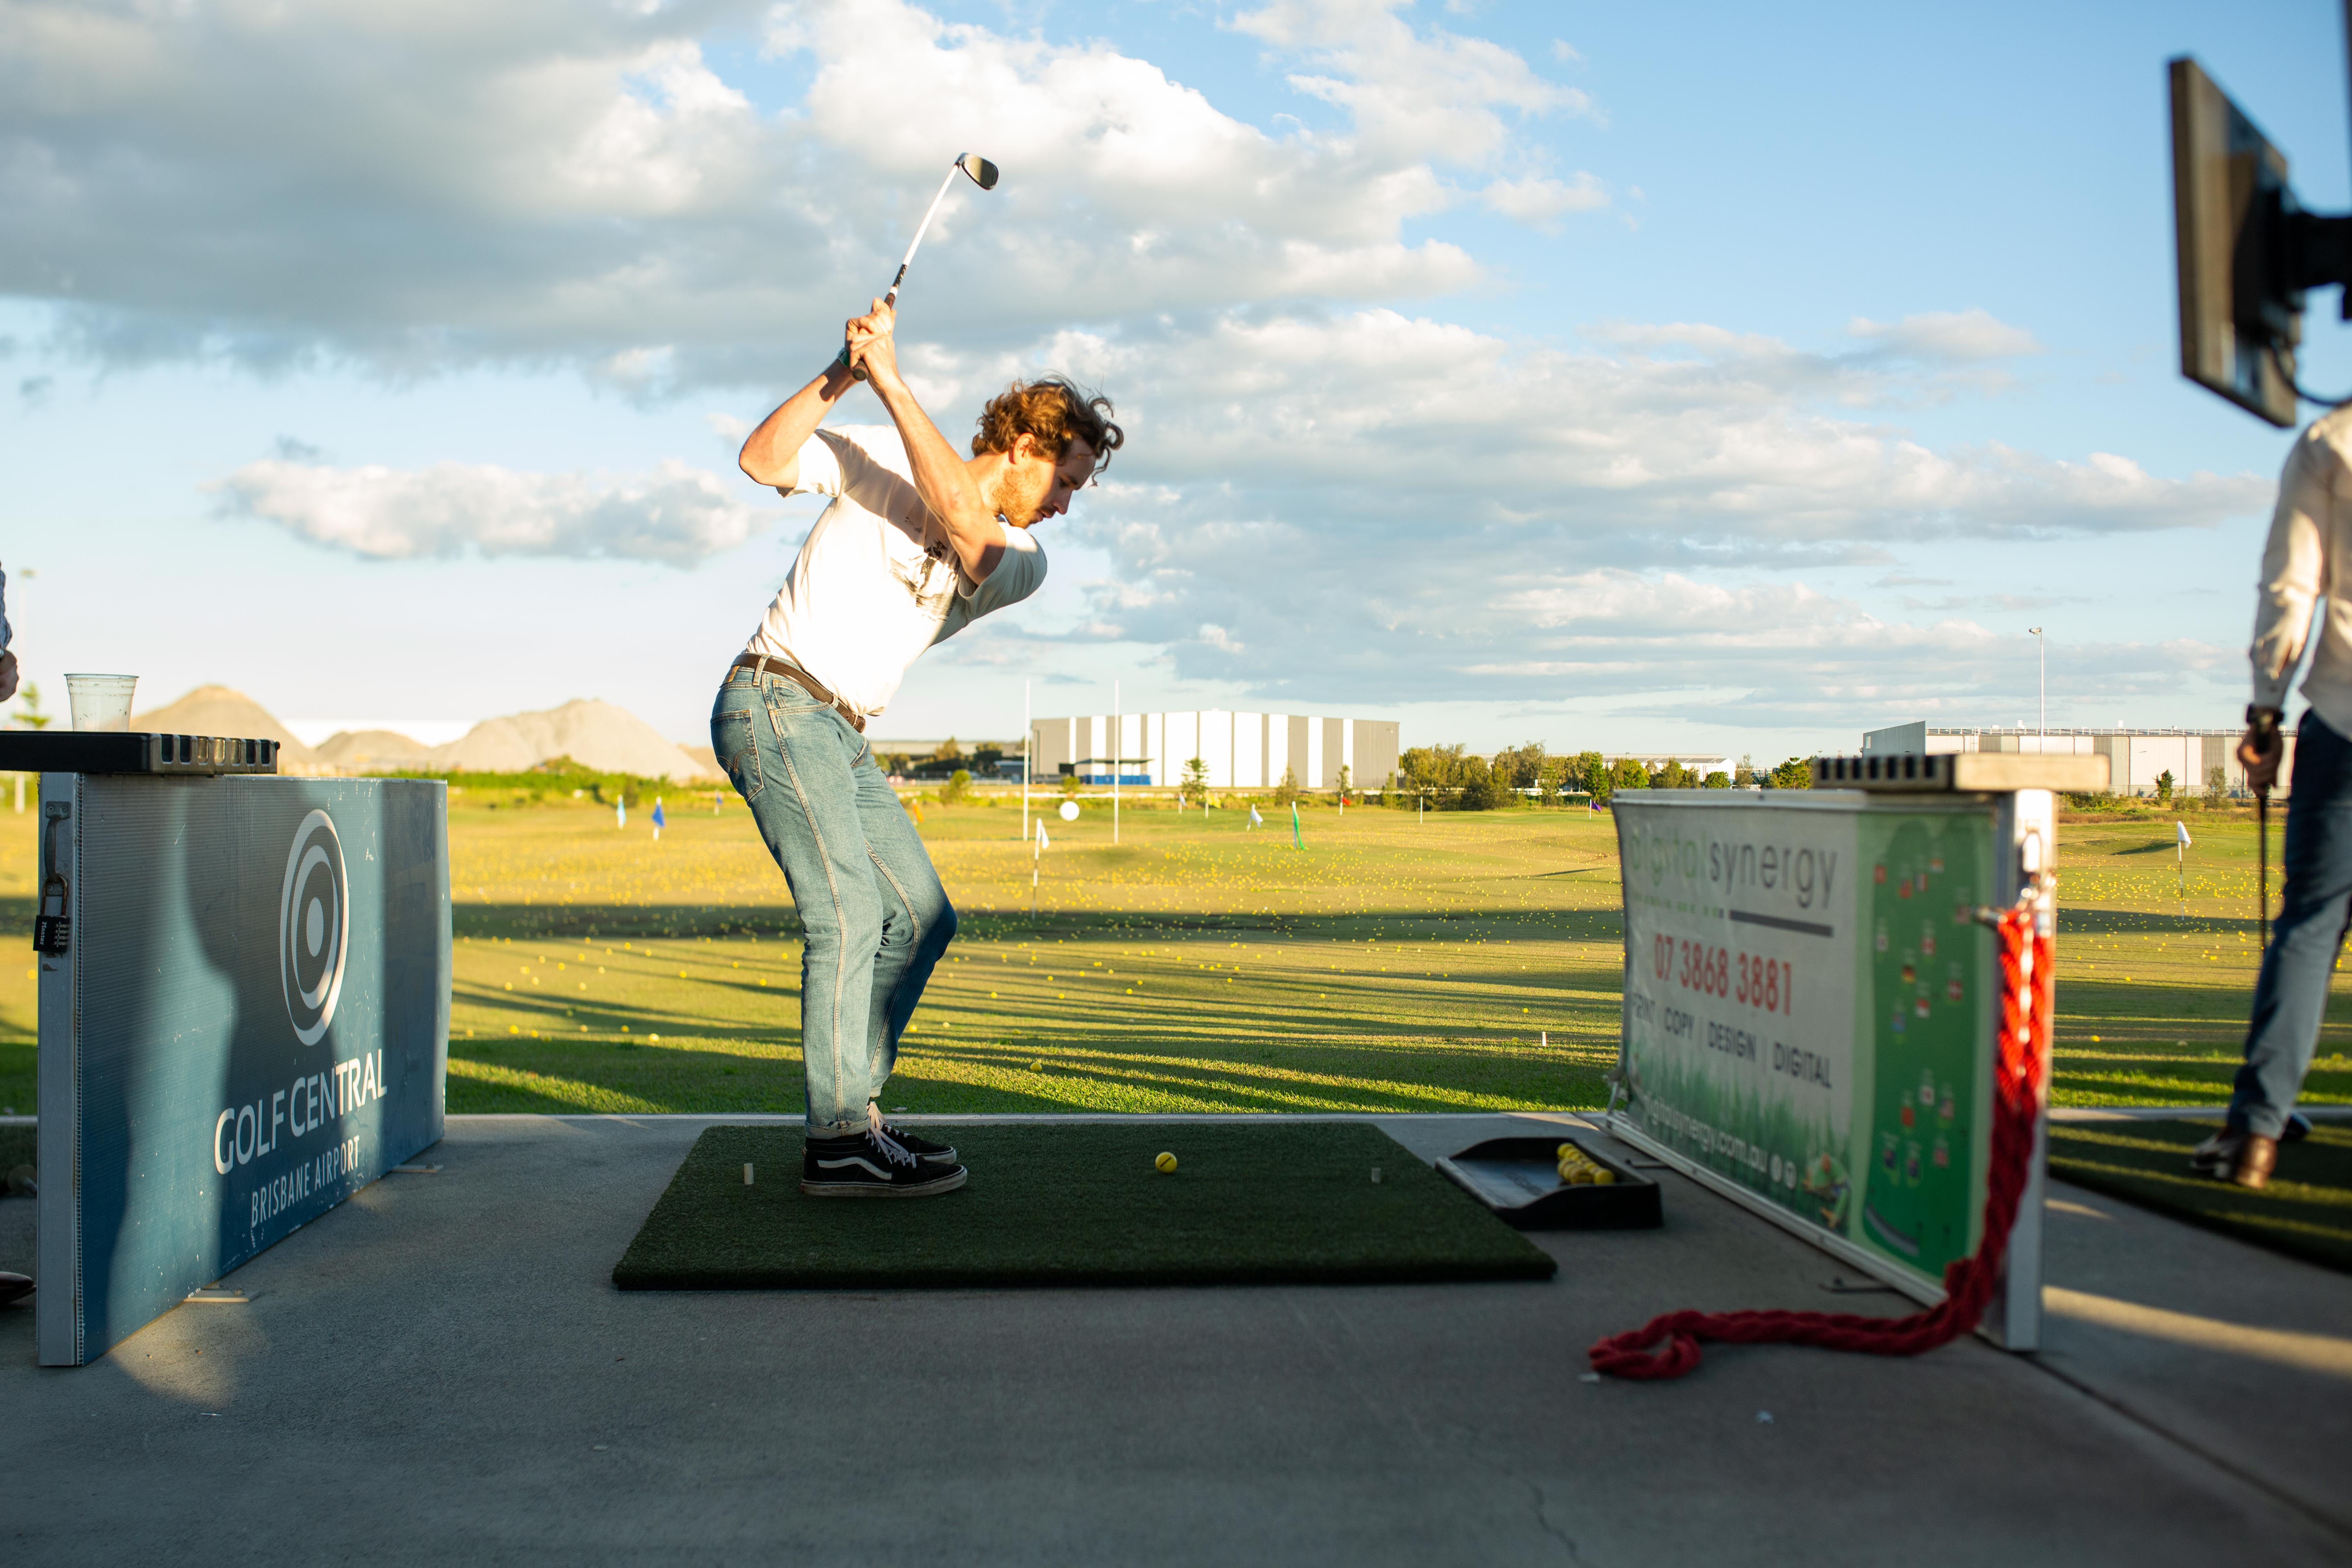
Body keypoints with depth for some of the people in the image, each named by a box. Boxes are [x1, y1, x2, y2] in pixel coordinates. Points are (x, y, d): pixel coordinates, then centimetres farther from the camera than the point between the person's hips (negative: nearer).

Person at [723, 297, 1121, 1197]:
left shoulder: (1021, 564, 6)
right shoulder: (883, 459, -1)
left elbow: (965, 528, -15)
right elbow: (763, 460, -10)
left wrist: (891, 380, -19)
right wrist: (845, 373, -21)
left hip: (842, 736, 7)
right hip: (775, 701, -7)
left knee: (922, 919, 5)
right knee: (848, 911, -16)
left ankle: (849, 1113, 12)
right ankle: (839, 1146, -15)